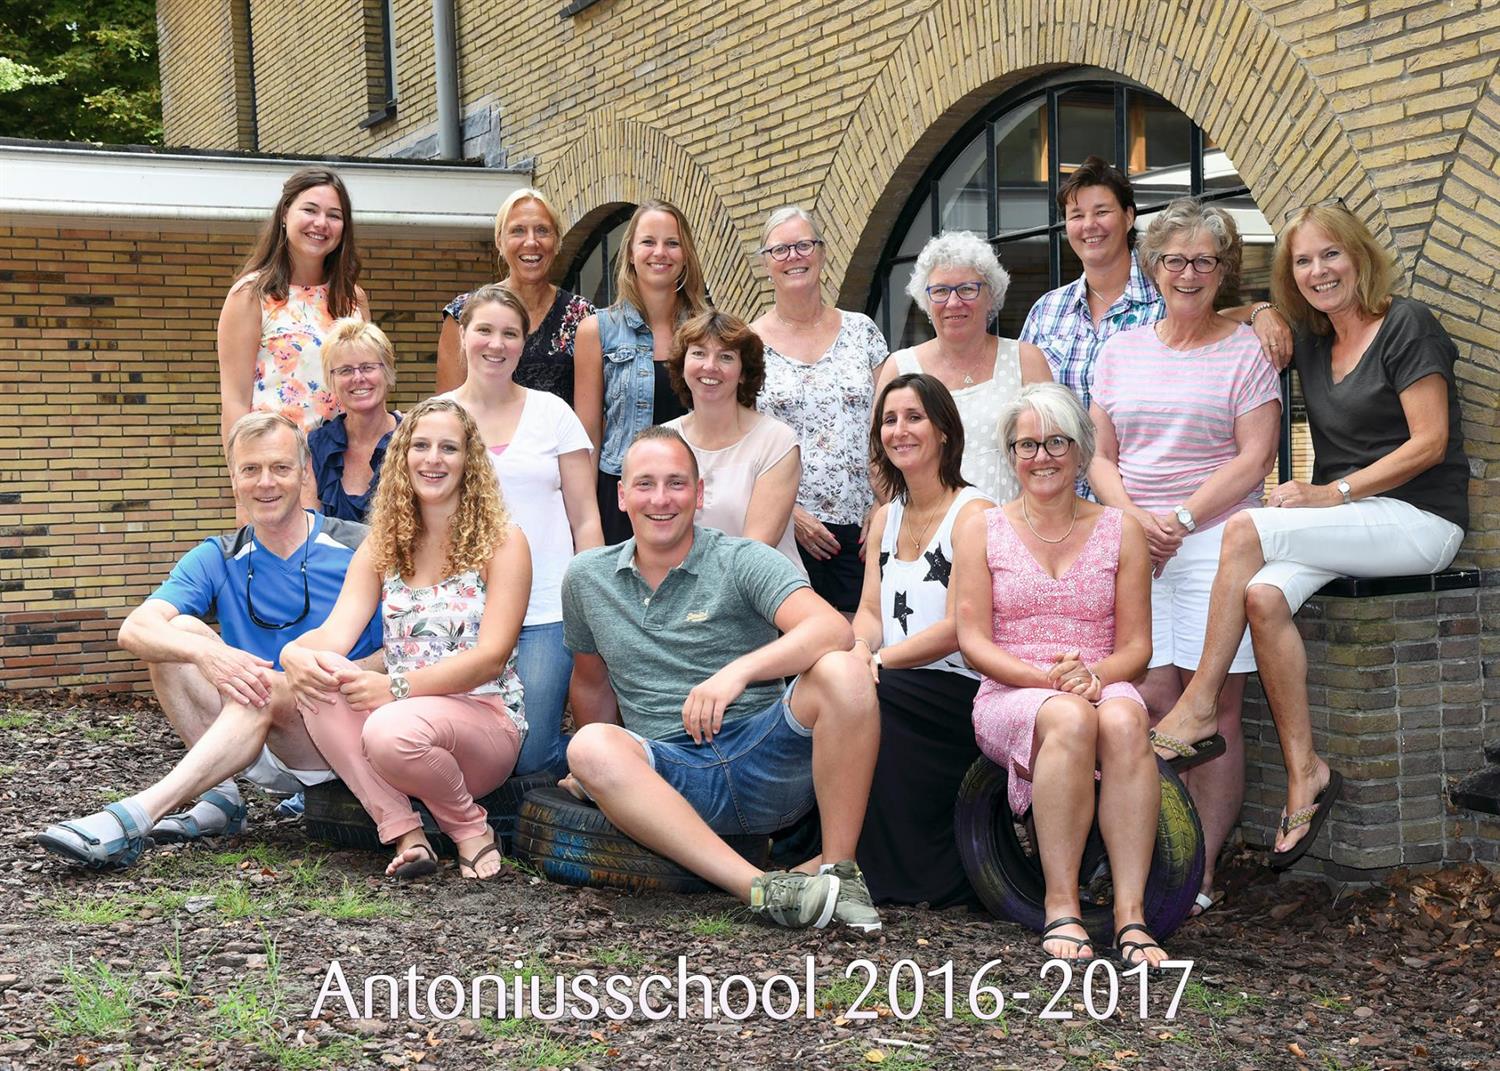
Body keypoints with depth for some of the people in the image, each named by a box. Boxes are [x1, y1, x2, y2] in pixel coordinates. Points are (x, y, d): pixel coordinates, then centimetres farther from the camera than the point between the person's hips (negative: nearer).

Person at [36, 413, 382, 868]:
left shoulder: (358, 549, -4)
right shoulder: (219, 560, 5)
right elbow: (134, 629, -11)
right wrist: (206, 651, -32)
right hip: (260, 750, 4)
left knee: (267, 688, -35)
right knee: (179, 632, -11)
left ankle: (133, 818, -39)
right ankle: (218, 795, -14)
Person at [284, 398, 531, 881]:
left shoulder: (502, 542, -3)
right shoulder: (382, 547, 11)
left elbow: (490, 657, -13)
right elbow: (336, 633, -2)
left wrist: (396, 686, -24)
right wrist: (296, 653, -27)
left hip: (487, 718, -4)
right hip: (404, 711, 5)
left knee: (392, 730, -36)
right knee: (318, 682, -25)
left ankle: (471, 830, -6)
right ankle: (405, 834, -21)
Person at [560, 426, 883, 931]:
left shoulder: (743, 562, 0)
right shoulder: (586, 579, 12)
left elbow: (832, 630, -17)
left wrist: (738, 671, -30)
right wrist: (606, 767, 30)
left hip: (768, 761, -2)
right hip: (671, 779, 2)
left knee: (843, 673, -28)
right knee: (590, 746, -30)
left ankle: (840, 871, -18)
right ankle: (759, 887, -38)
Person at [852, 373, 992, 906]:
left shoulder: (974, 513, -4)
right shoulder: (885, 518, 18)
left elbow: (959, 628, -12)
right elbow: (869, 611, 10)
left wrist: (880, 660, -19)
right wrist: (860, 650, -13)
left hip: (960, 690, -6)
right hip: (894, 687, 6)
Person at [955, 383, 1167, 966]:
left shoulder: (1120, 531, 12)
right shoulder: (982, 530, 10)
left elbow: (1136, 646, 8)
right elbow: (973, 642, 1)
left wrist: (1092, 675, -15)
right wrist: (1048, 678, -15)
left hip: (1104, 687, 1)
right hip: (1009, 698, -1)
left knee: (1123, 719, -36)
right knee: (1070, 718, -37)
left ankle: (1130, 912, -39)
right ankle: (1061, 907, -34)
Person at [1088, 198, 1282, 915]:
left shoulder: (1245, 350, 4)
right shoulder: (1121, 351, 17)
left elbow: (1255, 457, -3)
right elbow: (1100, 454, 14)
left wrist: (1181, 519, -11)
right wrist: (1131, 516, -4)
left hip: (1216, 540, -3)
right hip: (1133, 543, 3)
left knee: (1212, 710, -4)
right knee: (1152, 704, -5)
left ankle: (1200, 875, -1)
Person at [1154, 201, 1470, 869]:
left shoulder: (1407, 325, -5)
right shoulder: (1314, 342, 15)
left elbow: (1430, 442, -12)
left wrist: (1334, 493, -17)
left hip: (1420, 521, -6)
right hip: (1350, 525, 7)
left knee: (1246, 530, -26)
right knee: (1263, 596, -25)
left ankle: (1198, 709, -19)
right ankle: (1305, 775, -20)